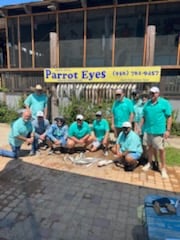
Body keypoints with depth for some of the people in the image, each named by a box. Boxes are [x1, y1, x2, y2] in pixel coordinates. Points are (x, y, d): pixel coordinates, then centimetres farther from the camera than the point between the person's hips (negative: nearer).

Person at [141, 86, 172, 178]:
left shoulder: (164, 103, -5)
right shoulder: (147, 103, 8)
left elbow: (169, 117, -7)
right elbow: (144, 117, 12)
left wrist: (168, 130, -12)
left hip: (159, 130, -4)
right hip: (149, 130, 5)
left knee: (161, 149, 0)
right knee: (150, 147, 17)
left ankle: (163, 168, 14)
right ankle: (149, 163, 34)